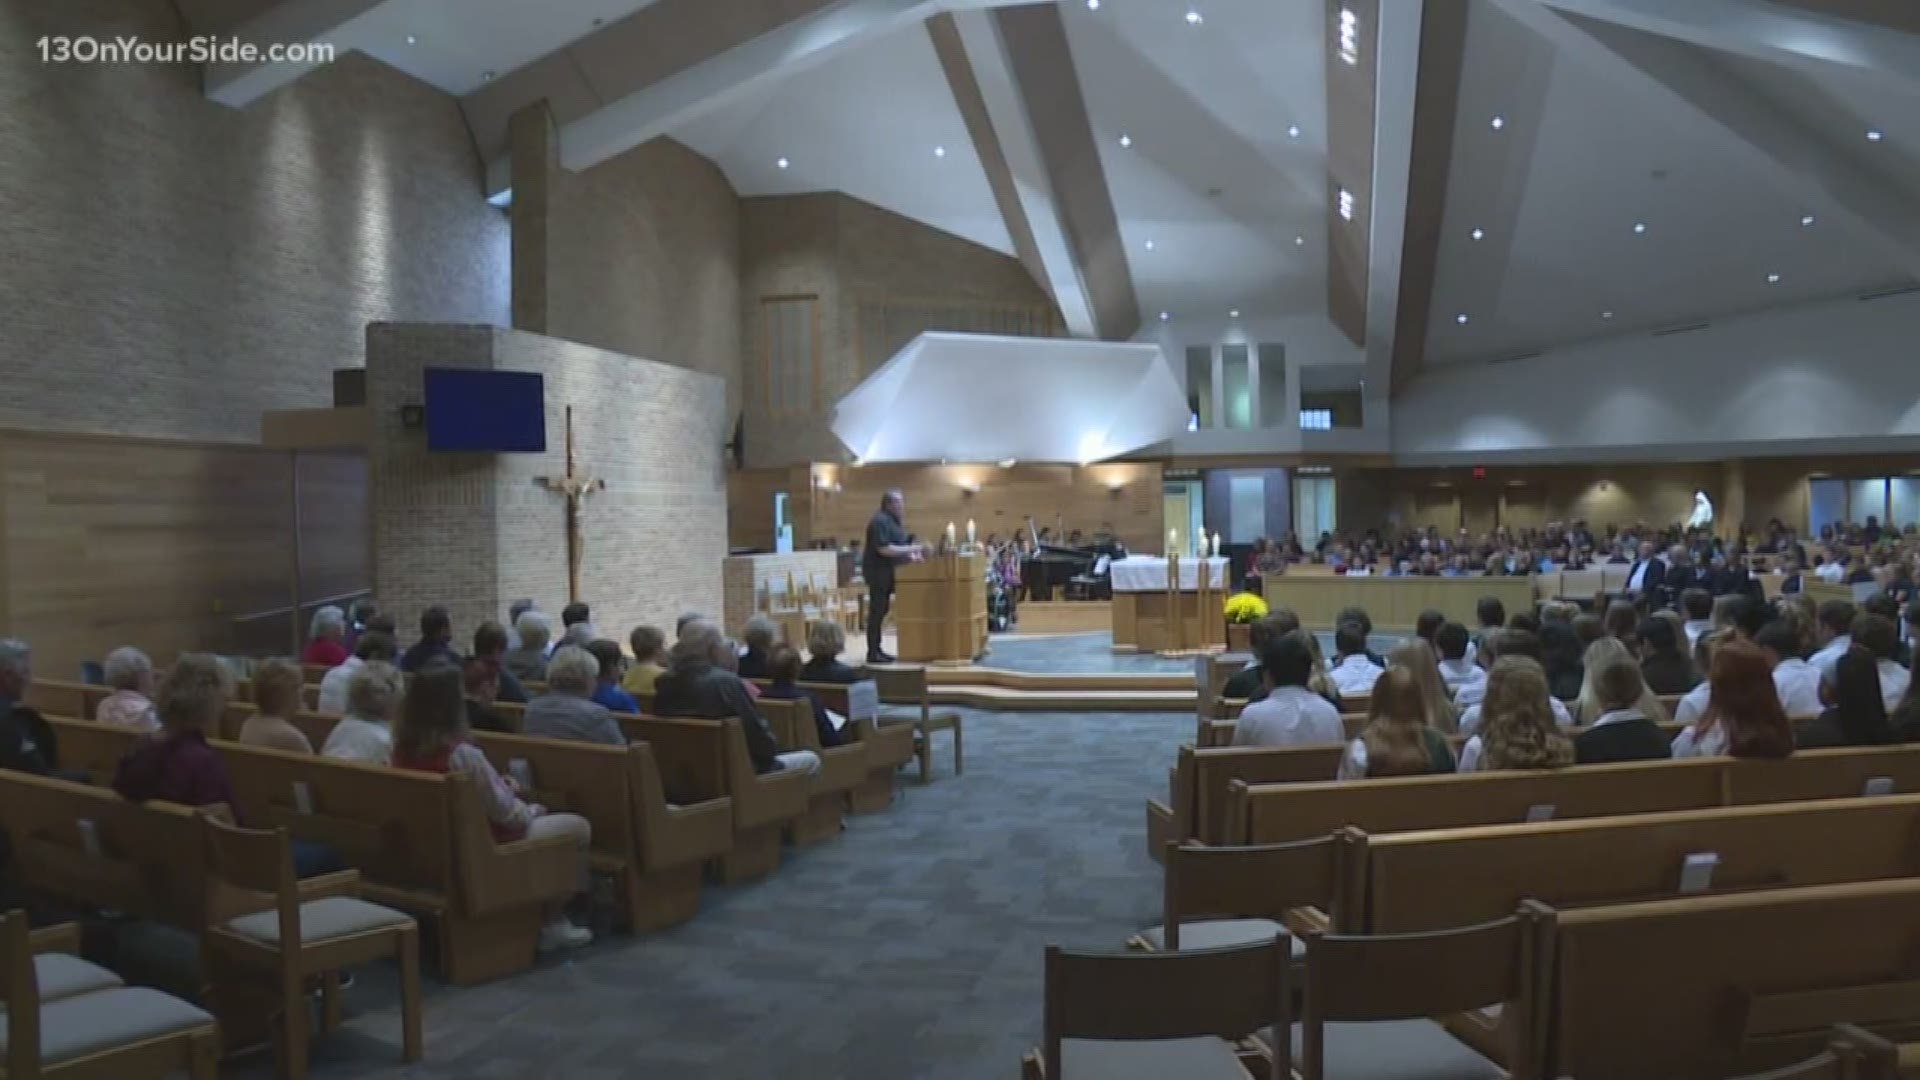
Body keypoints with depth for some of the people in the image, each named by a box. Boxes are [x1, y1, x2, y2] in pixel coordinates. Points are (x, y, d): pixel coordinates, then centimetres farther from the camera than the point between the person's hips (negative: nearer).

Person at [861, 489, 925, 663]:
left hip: (887, 572, 10)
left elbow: (899, 546, 21)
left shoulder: (894, 521, 15)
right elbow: (883, 549, -24)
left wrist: (911, 556, 2)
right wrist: (911, 549, -22)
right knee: (877, 611, -8)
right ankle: (872, 653, -5)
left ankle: (877, 649, 17)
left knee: (881, 610, 11)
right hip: (878, 572, -10)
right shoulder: (880, 521, -16)